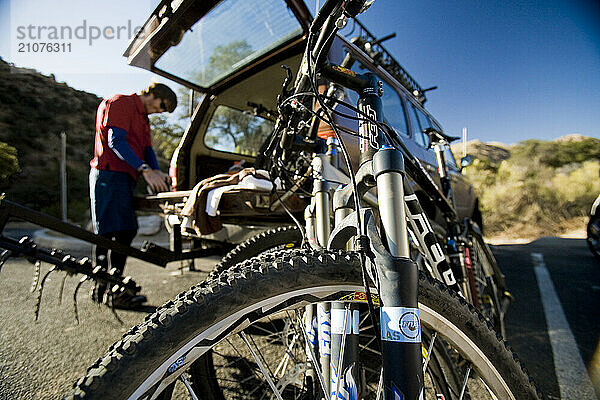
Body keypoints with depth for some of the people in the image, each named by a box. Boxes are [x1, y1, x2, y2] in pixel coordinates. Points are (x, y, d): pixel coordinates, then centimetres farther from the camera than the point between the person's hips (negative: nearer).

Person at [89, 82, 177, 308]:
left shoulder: (143, 118, 26)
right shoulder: (119, 103, -2)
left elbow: (147, 149, 14)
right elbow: (116, 141, -15)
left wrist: (158, 173, -5)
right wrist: (145, 170, -25)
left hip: (125, 178, 9)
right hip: (110, 174, -9)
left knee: (126, 231, 9)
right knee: (119, 232, -13)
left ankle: (101, 289, 20)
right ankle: (116, 292, -6)